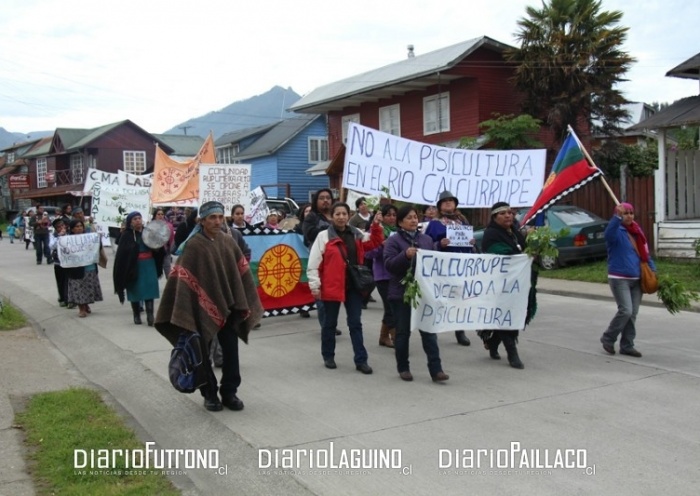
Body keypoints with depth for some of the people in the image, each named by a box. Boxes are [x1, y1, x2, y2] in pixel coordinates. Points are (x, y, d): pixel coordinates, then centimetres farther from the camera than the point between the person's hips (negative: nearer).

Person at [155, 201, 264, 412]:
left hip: (228, 307, 4)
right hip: (203, 309, -4)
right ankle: (210, 394, 23)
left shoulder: (228, 242, 3)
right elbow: (183, 280, -15)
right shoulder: (193, 245, -12)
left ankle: (229, 392, 20)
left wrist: (244, 304, 4)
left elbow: (241, 273, 7)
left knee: (231, 352, 6)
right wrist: (184, 313, -20)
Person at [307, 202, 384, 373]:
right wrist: (315, 286, -11)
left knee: (355, 323, 7)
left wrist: (376, 226, 3)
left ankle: (361, 360, 11)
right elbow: (313, 264, -8)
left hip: (354, 286, 4)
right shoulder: (323, 236, -6)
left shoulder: (357, 235, 8)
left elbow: (375, 242, 18)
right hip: (331, 286, -4)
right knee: (330, 323, 11)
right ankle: (328, 356, 27)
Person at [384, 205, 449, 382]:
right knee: (403, 332, 6)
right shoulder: (393, 241, -4)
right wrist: (405, 255, -28)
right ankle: (403, 368, 18)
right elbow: (389, 264, -15)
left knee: (429, 331, 1)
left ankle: (436, 369, 1)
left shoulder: (427, 239, 11)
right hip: (401, 293, -3)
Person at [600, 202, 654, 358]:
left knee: (633, 314, 7)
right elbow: (608, 234, -34)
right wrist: (617, 217, -46)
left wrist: (652, 269, 9)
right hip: (619, 279, -7)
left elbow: (645, 253, 20)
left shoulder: (637, 232, 13)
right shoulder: (617, 231, -8)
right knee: (626, 311, -15)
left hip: (636, 279, 7)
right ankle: (608, 338, 4)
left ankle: (627, 346, 16)